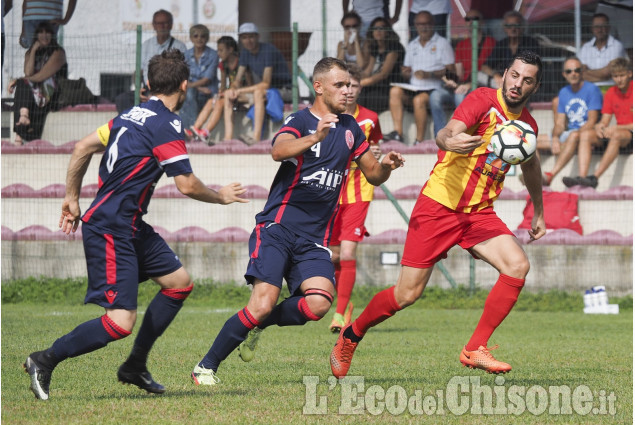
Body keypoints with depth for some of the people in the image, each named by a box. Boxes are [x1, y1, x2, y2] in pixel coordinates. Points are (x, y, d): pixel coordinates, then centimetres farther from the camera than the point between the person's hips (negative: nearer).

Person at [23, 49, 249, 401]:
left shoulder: (133, 115, 12)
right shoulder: (167, 126, -14)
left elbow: (82, 149, 15)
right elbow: (187, 184, -15)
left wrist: (72, 198, 22)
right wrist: (220, 196, 3)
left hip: (131, 227, 10)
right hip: (110, 230, -10)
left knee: (180, 282, 15)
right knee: (120, 322, -15)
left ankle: (135, 367, 20)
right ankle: (45, 361, -5)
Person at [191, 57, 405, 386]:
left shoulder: (349, 128, 15)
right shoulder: (300, 121, -4)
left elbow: (373, 175, 23)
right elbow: (279, 151, -26)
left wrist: (386, 166, 0)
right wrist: (314, 138, -43)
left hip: (314, 239, 5)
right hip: (278, 227, -5)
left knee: (319, 303, -21)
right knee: (263, 303, -19)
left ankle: (258, 324, 6)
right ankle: (206, 367, -4)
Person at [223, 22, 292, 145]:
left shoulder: (269, 50, -20)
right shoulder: (245, 52, 5)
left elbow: (265, 83, -26)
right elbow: (237, 81, 6)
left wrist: (240, 90, -26)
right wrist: (233, 89, -19)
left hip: (284, 91, -8)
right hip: (263, 92, 8)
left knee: (259, 92, -39)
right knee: (228, 94, -3)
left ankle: (256, 138, -47)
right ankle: (228, 138, -14)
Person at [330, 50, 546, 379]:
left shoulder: (527, 125, 7)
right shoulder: (483, 100, -13)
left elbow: (530, 165, 29)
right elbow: (447, 133, -29)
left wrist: (538, 212, 36)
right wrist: (449, 140, -54)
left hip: (479, 212, 5)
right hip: (439, 204, -5)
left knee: (517, 265, -20)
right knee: (408, 294, -4)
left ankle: (474, 350, -13)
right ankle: (351, 335, 23)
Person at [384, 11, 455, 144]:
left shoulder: (442, 43, 5)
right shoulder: (412, 45, 22)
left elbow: (451, 70, -4)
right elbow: (407, 70, 23)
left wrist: (429, 74, -16)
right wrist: (406, 72, -3)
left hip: (435, 88, -5)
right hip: (414, 88, 5)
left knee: (419, 99, -35)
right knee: (395, 91, -24)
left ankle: (419, 141, -30)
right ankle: (397, 132, -30)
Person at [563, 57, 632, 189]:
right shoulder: (611, 93, 11)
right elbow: (605, 121, 11)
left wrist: (616, 128, -21)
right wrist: (599, 126, -13)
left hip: (631, 134, -6)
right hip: (617, 131, 6)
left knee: (617, 135, -39)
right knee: (586, 135, -18)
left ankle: (594, 178, -45)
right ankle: (582, 177, -37)